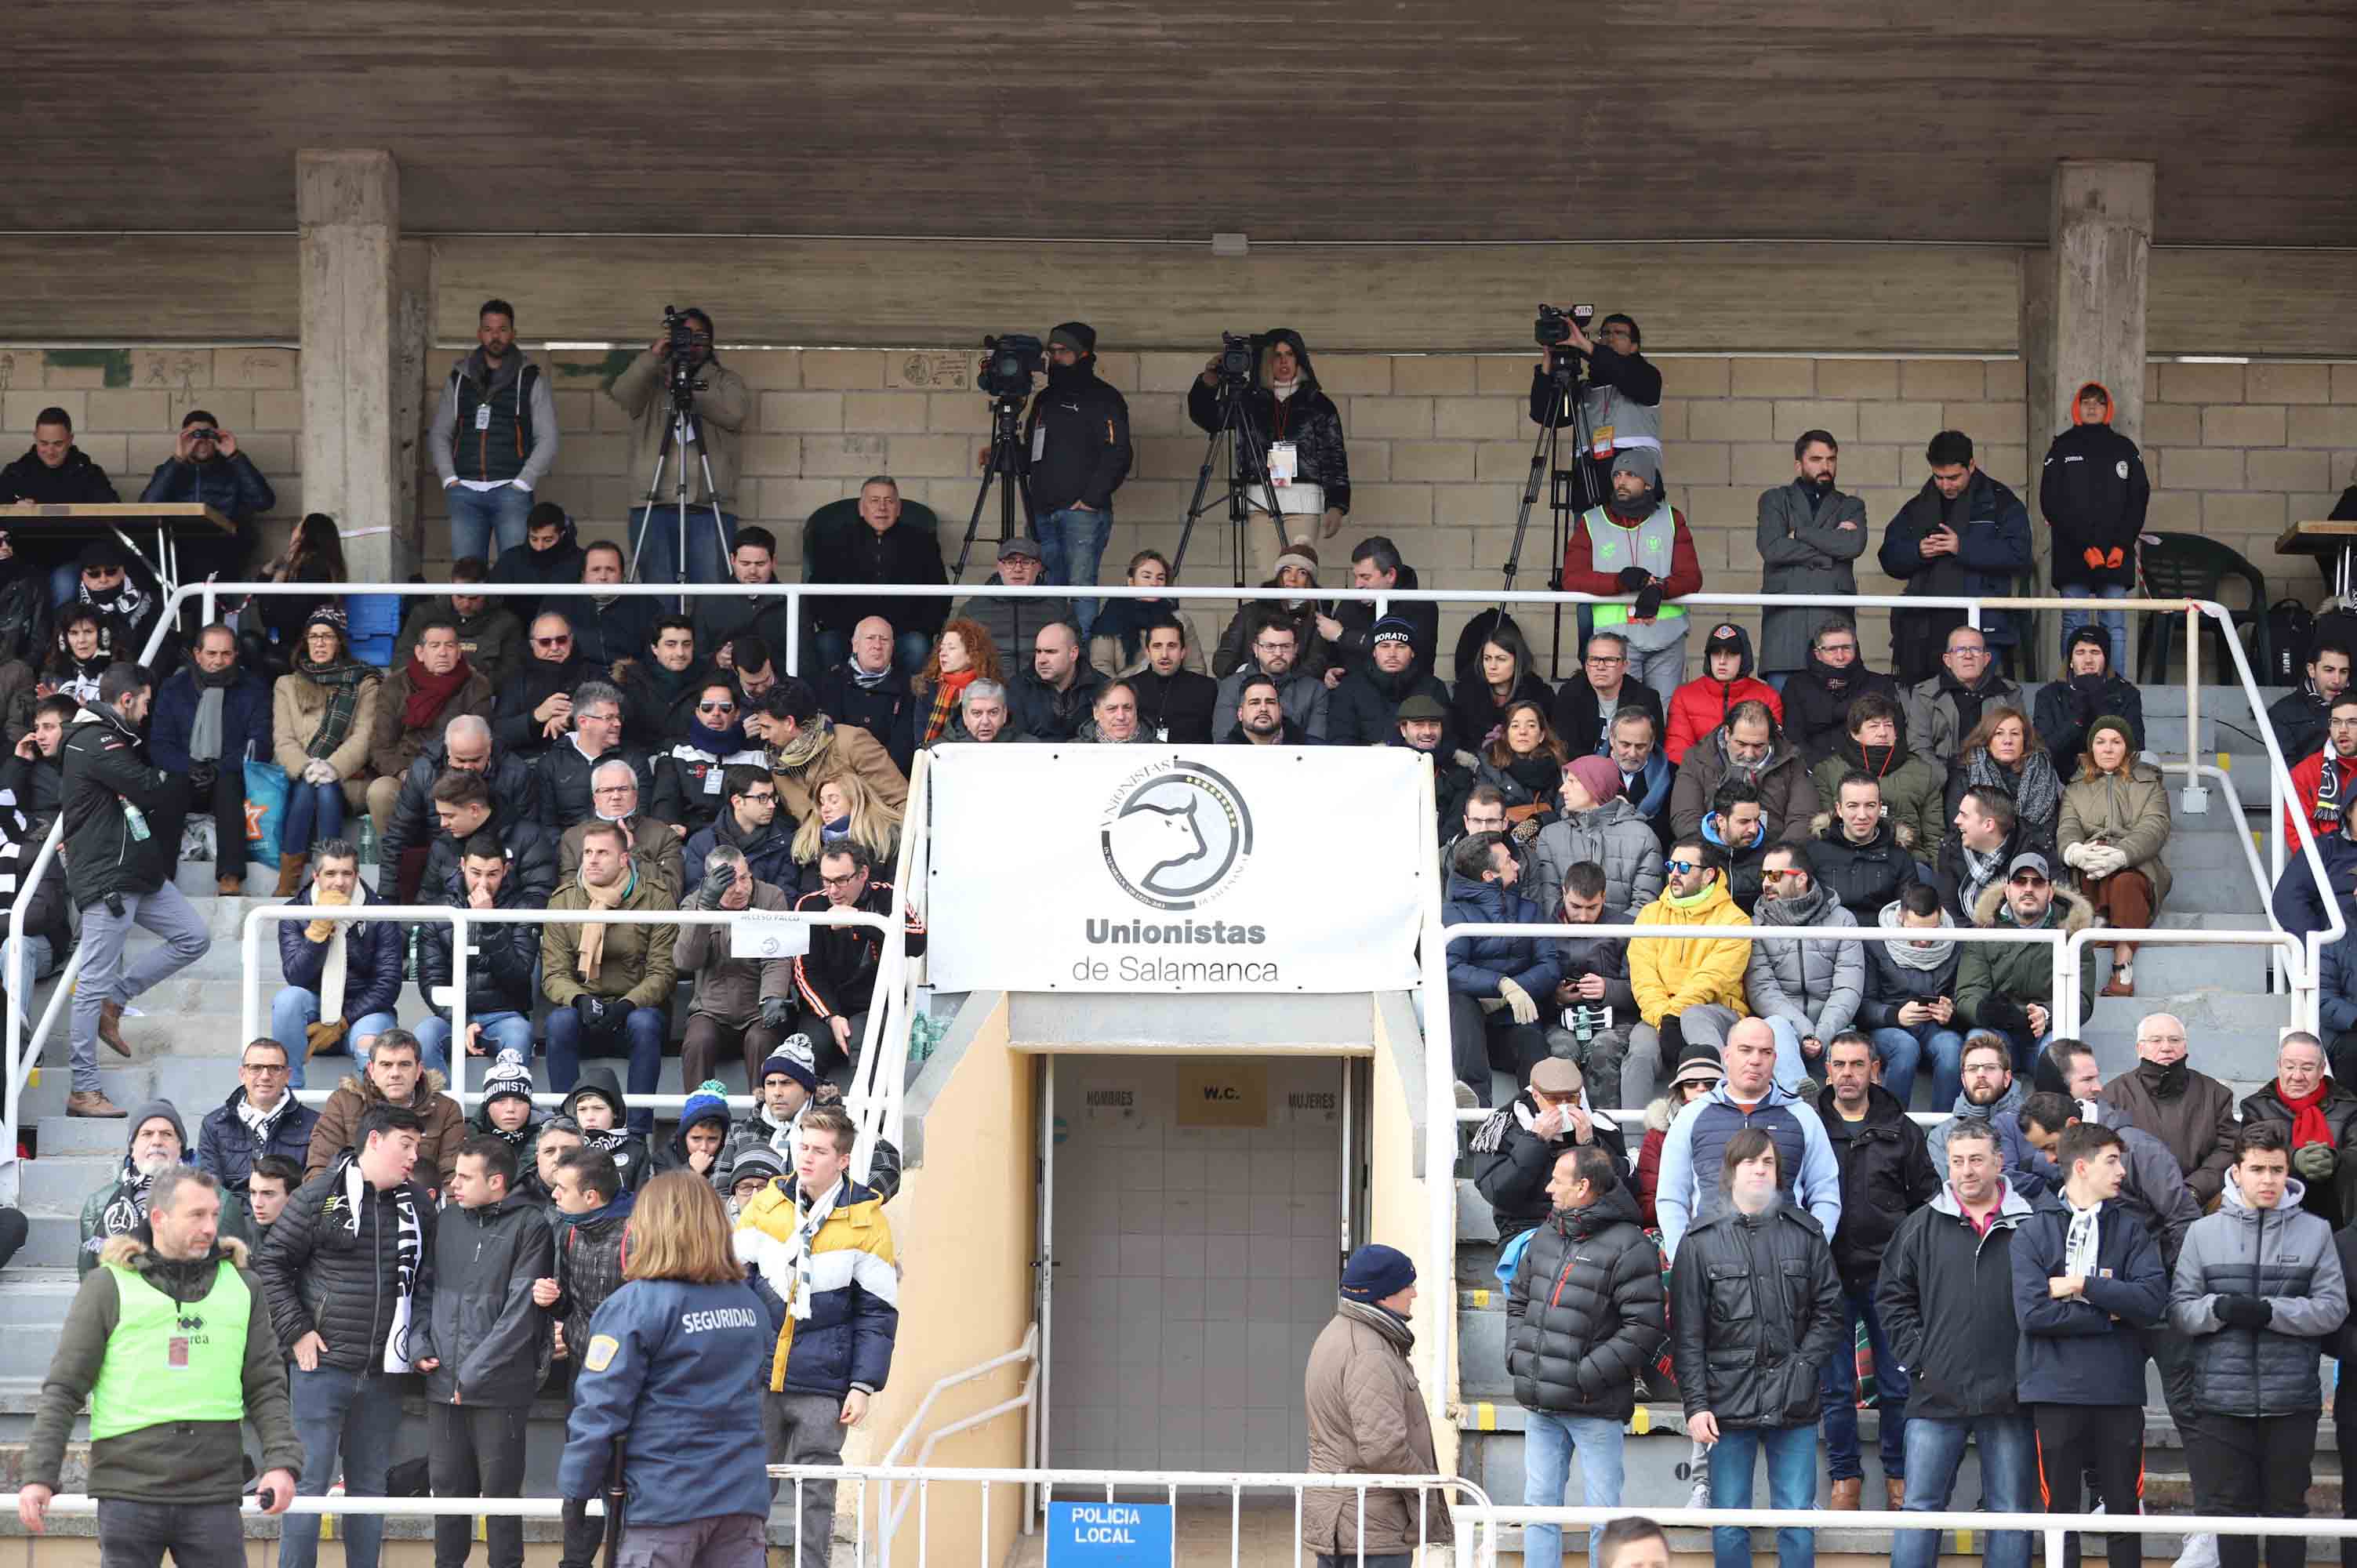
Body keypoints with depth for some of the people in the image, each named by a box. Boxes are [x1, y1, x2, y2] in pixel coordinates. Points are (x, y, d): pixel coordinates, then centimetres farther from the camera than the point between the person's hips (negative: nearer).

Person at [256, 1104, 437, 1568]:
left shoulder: (420, 1206, 8)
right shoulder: (319, 1196, -5)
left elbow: (429, 1281, 15)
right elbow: (270, 1264, -2)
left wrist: (422, 1340, 2)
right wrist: (297, 1332, -7)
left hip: (384, 1373, 4)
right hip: (322, 1364, -4)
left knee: (370, 1485, 11)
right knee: (310, 1482, -3)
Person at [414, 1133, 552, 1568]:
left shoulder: (530, 1228, -8)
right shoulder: (448, 1219, 9)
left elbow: (520, 1311, -12)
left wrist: (474, 1373, -14)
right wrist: (420, 1344, 0)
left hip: (498, 1386, -5)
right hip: (443, 1384, 5)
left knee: (499, 1493, 2)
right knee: (447, 1485, 12)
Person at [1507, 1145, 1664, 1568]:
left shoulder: (1628, 1247, -12)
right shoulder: (1545, 1236, 11)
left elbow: (1645, 1328, -16)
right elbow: (1518, 1301, 23)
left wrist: (1588, 1375, -18)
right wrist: (1517, 1353, 6)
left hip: (1595, 1407, -7)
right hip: (1539, 1406, 7)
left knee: (1603, 1512, 1)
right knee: (1539, 1506, 9)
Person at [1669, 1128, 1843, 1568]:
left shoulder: (1805, 1233, 5)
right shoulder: (1701, 1242, 1)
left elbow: (1828, 1310, 8)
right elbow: (1687, 1332, 0)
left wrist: (1805, 1363, -6)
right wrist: (1696, 1403, -6)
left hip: (1794, 1403, 1)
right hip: (1728, 1401, -1)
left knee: (1798, 1524, 3)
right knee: (1729, 1527, 4)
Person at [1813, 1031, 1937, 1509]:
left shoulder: (1900, 1130, 6)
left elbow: (1928, 1197, 11)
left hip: (1888, 1275, 0)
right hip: (1829, 1275, 0)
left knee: (1898, 1385, 3)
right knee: (1836, 1387, 4)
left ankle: (1898, 1477, 15)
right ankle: (1845, 1476, 15)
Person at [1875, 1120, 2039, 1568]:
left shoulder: (2030, 1224, 0)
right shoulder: (1922, 1226, 5)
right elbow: (1893, 1296, 8)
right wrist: (1916, 1358, 0)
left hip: (2008, 1397, -1)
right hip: (1937, 1395, 1)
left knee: (2013, 1510, 5)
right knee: (1920, 1505, 2)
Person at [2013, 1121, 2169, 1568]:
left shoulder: (2130, 1231, 8)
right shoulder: (2032, 1232, 1)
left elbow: (2153, 1301, -7)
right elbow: (2032, 1313, -12)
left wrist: (2084, 1287, -10)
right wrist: (2110, 1315, -8)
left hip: (2119, 1394, 2)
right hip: (2055, 1392, -2)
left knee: (2124, 1511, 7)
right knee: (2061, 1514, 4)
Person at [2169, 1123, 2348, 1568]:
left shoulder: (2315, 1232, 5)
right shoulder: (2204, 1232, 6)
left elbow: (2333, 1308, -3)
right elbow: (2178, 1310, 1)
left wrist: (2268, 1311, -15)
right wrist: (2221, 1308, -18)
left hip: (2292, 1402, 0)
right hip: (2223, 1399, 0)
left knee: (2287, 1506, 8)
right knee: (2227, 1507, 3)